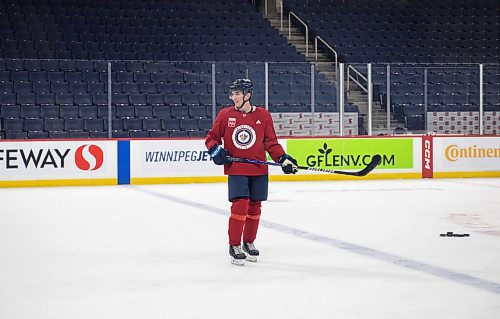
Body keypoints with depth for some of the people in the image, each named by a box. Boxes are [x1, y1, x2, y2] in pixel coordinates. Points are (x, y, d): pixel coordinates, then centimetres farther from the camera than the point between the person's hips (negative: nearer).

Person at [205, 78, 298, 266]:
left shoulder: (263, 115, 1)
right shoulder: (225, 115, 0)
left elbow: (271, 142, 6)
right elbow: (212, 137, 9)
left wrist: (284, 159, -5)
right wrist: (216, 150, -10)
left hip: (258, 170, 2)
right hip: (235, 169, -2)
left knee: (254, 208, 10)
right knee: (240, 206, -13)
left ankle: (249, 242, 28)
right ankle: (234, 246, -1)